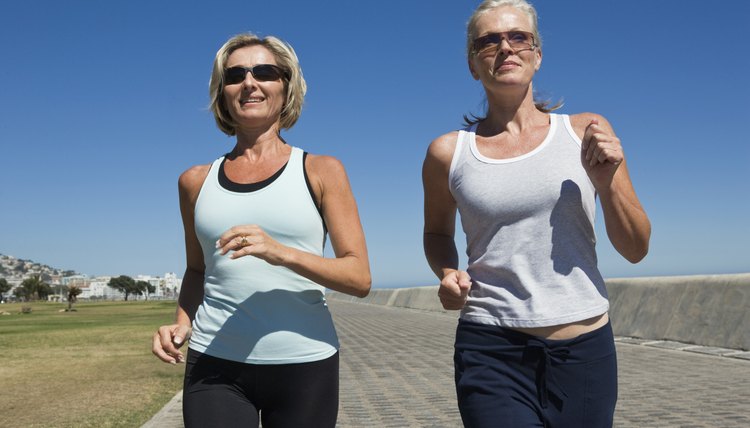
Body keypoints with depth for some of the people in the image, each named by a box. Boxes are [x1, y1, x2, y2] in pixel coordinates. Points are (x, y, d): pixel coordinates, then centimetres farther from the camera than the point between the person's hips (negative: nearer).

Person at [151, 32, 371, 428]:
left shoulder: (321, 171, 0)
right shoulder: (196, 181, 7)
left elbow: (359, 277, -6)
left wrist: (281, 252, -21)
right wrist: (182, 323, 1)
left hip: (305, 364, -1)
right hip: (215, 365, 1)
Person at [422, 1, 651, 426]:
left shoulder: (586, 132, 2)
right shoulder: (449, 152, 1)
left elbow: (637, 248, 5)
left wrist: (606, 182, -11)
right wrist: (447, 273, -1)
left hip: (586, 348, 2)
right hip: (491, 352, -1)